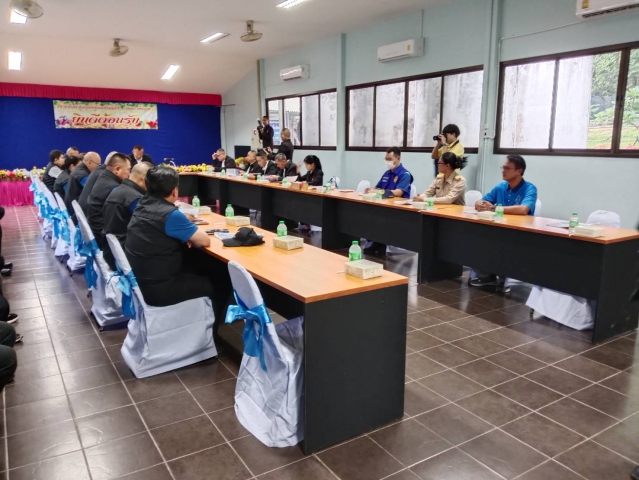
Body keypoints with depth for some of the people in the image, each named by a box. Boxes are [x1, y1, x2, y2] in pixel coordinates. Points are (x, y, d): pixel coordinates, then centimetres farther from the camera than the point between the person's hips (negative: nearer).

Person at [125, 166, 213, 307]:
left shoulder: (142, 204, 1)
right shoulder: (170, 214, -23)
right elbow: (205, 241, -13)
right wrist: (190, 236, 6)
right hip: (156, 289, -8)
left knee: (195, 274, 27)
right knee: (212, 284, 10)